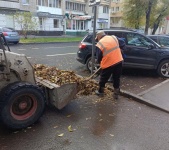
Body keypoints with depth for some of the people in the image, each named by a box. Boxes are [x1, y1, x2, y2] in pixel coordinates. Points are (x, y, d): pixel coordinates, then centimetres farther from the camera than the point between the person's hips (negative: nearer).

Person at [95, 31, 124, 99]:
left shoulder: (99, 44, -7)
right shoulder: (114, 37, 6)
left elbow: (98, 58, -2)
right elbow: (118, 48, 16)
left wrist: (100, 63, 17)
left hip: (108, 64, -4)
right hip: (119, 61, 4)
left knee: (103, 79, 17)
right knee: (116, 79, 16)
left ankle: (100, 91, 33)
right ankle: (116, 94, 24)